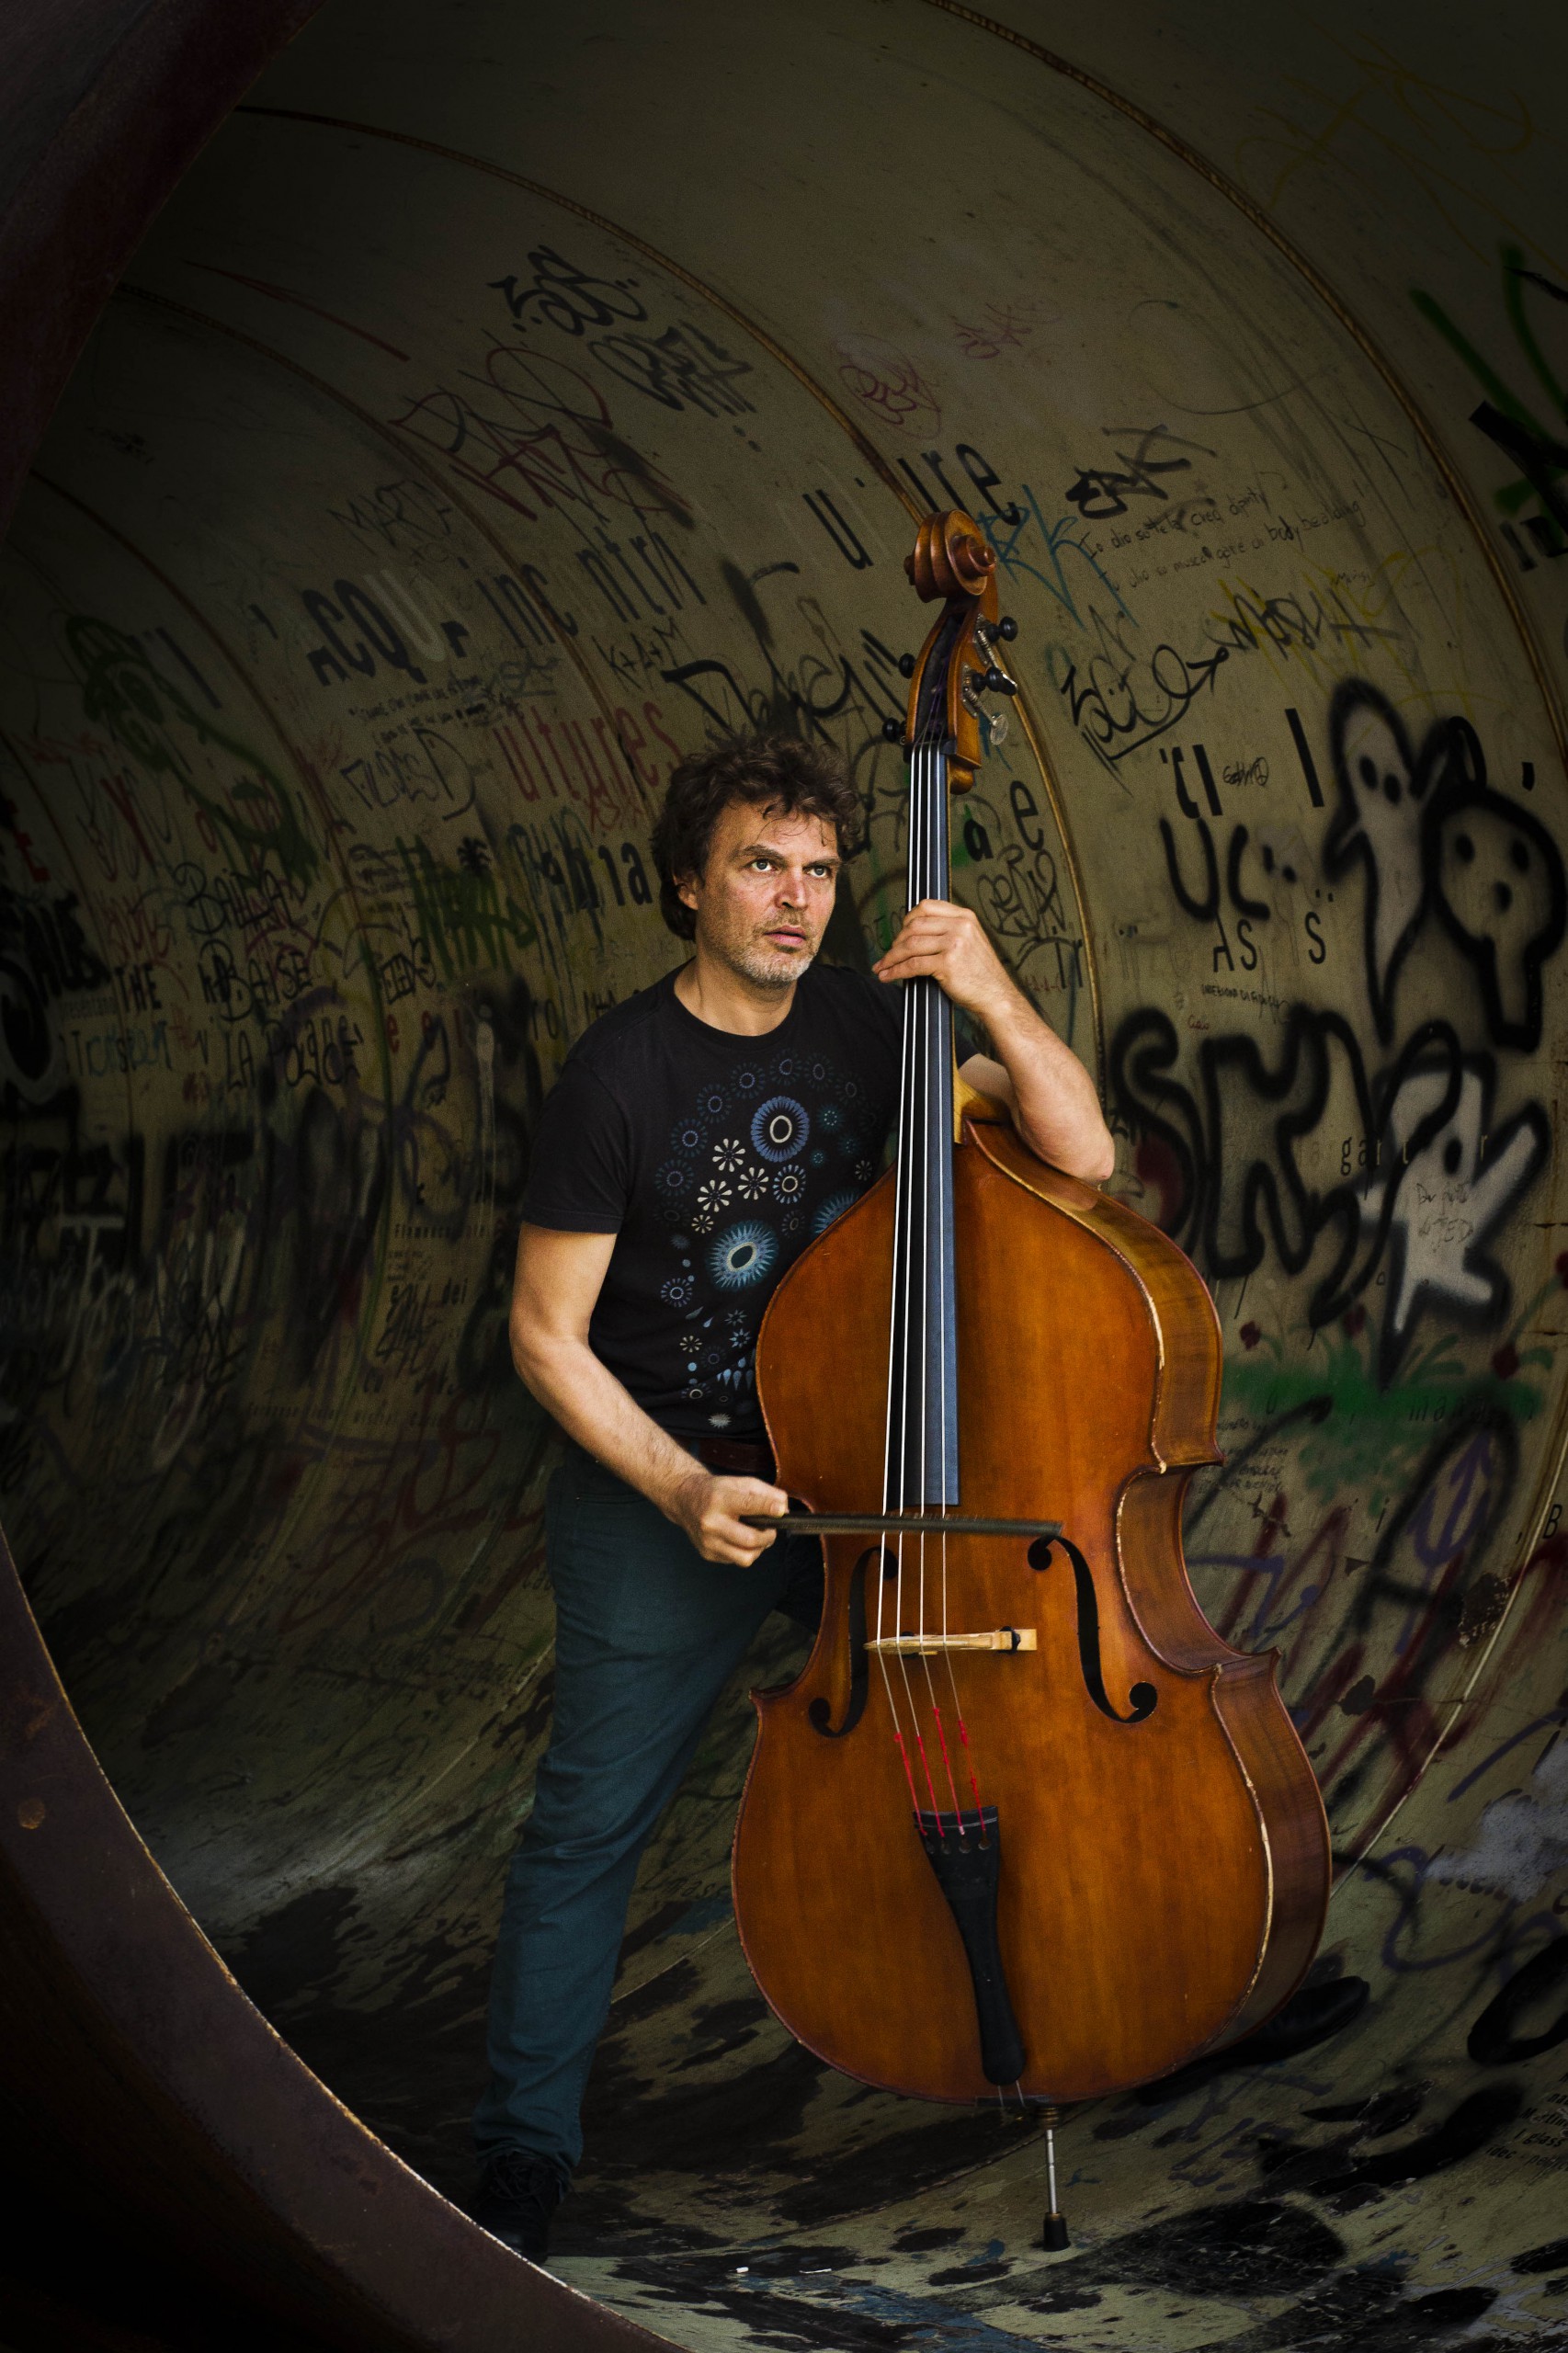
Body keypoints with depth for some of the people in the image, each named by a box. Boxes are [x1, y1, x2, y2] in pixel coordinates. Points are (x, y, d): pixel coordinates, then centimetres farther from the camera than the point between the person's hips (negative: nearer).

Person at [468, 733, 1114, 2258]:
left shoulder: (867, 1022, -2)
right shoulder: (620, 1075, -14)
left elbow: (1080, 1154, -9)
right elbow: (546, 1336, -10)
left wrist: (994, 1000, -24)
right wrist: (681, 1492, -20)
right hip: (661, 1482, -3)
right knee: (590, 1825, 0)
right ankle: (523, 2155, 13)